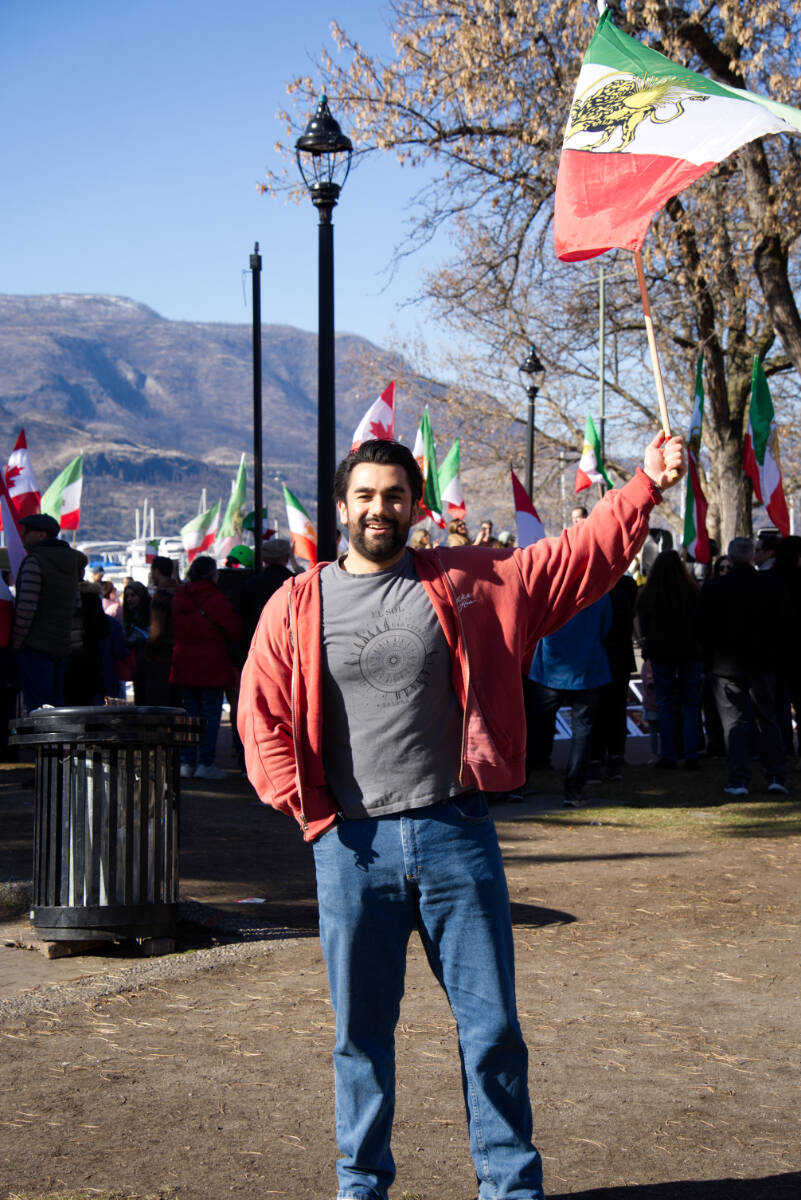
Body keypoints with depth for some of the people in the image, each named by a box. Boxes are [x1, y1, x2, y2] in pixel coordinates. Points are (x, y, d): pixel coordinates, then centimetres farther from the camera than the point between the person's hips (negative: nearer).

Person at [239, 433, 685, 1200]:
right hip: (352, 846, 0)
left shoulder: (466, 583, 5)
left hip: (455, 833, 0)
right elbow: (263, 719, 3)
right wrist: (314, 813, -4)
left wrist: (645, 485, -6)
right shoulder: (298, 606, 3)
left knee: (491, 1021, 5)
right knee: (361, 1028, 10)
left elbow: (576, 559, 3)